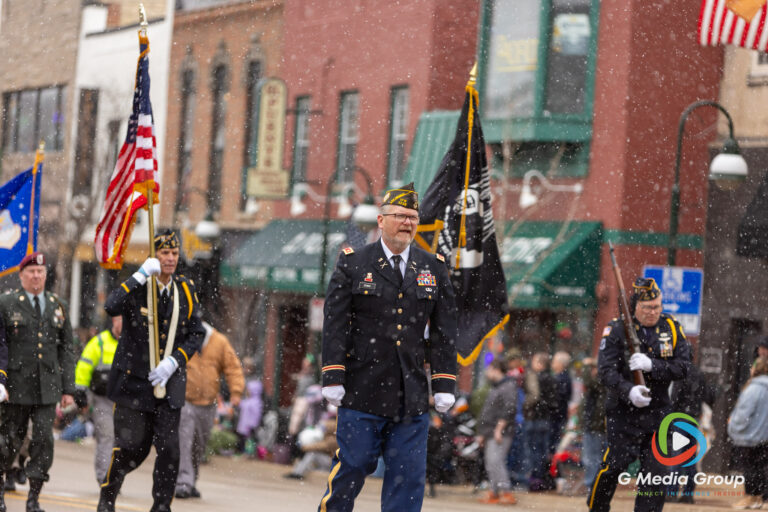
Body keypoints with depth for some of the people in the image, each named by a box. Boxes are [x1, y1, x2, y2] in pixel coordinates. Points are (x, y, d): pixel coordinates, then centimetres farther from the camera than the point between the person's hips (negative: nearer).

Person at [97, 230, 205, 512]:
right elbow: (111, 307, -25)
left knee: (169, 449, -7)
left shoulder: (186, 290, 6)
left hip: (169, 382, 3)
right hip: (134, 380, -3)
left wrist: (173, 362, -8)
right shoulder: (137, 287, -4)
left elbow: (196, 334, 6)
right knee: (131, 447, 0)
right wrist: (141, 275, -26)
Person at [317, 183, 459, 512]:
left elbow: (445, 333, 10)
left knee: (408, 477, 2)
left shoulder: (434, 269, 11)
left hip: (412, 397, 3)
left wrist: (444, 385, 3)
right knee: (351, 467, 0)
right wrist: (333, 379, -8)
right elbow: (335, 325, -1)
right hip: (362, 393, -3)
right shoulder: (352, 264, 3)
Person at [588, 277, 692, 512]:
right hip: (623, 411, -3)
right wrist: (629, 391, -32)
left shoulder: (671, 328, 3)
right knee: (614, 464, -8)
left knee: (657, 471, 0)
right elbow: (605, 370, -14)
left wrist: (651, 365, -21)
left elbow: (683, 367, -4)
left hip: (658, 411, 3)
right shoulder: (617, 329, -6)